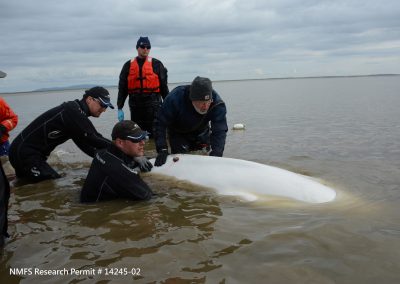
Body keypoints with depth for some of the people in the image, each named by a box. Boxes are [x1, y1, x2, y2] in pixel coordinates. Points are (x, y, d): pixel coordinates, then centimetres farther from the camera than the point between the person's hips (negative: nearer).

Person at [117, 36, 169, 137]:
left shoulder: (156, 64, 4)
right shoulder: (128, 66, 11)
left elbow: (164, 86, 5)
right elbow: (122, 88, 12)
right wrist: (120, 108, 7)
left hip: (153, 105, -3)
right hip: (135, 105, 3)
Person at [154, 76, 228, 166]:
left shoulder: (217, 103, -32)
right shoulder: (175, 98, -37)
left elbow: (220, 131, -33)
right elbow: (160, 124, -30)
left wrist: (215, 155, -47)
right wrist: (162, 150, -37)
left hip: (202, 134, 2)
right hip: (178, 135, -2)